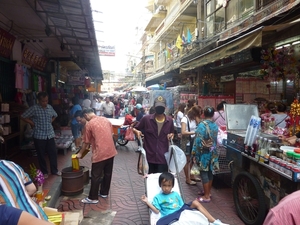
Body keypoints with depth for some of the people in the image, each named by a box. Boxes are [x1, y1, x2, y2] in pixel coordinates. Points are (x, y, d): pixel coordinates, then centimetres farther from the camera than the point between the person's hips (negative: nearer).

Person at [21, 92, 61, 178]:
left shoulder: (50, 107, 4)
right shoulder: (34, 108, -10)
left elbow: (55, 115, 23)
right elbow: (23, 117, -6)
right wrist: (32, 123, -7)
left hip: (50, 134, 4)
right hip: (39, 135, -4)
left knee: (53, 152, 8)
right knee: (41, 155, 8)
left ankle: (54, 170, 24)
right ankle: (44, 172, 24)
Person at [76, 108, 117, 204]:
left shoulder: (89, 124, -7)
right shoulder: (106, 119, 9)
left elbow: (86, 142, 0)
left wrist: (80, 153, 14)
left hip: (100, 153, -6)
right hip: (111, 151, 7)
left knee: (95, 176, 6)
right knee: (108, 173, 18)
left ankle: (93, 198, 17)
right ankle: (104, 192, 33)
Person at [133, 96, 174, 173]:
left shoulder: (169, 120, 0)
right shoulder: (146, 119, -6)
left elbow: (172, 133, 18)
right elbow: (134, 129, 5)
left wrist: (171, 135, -5)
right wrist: (137, 132, -18)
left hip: (163, 157, 1)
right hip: (149, 156, 0)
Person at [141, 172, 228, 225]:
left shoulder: (176, 194, 20)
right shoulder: (158, 197, 10)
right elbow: (157, 211, 0)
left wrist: (191, 205, 3)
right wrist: (147, 202, -8)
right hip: (170, 217, -4)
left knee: (195, 202, -11)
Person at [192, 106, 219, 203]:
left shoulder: (202, 125, -17)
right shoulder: (215, 125, 1)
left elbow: (198, 141, -17)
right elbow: (216, 139, 6)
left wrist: (194, 152, -9)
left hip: (204, 152, -7)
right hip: (213, 152, 7)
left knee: (204, 173, 2)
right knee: (210, 172, 17)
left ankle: (206, 196, 9)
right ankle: (208, 192, 31)